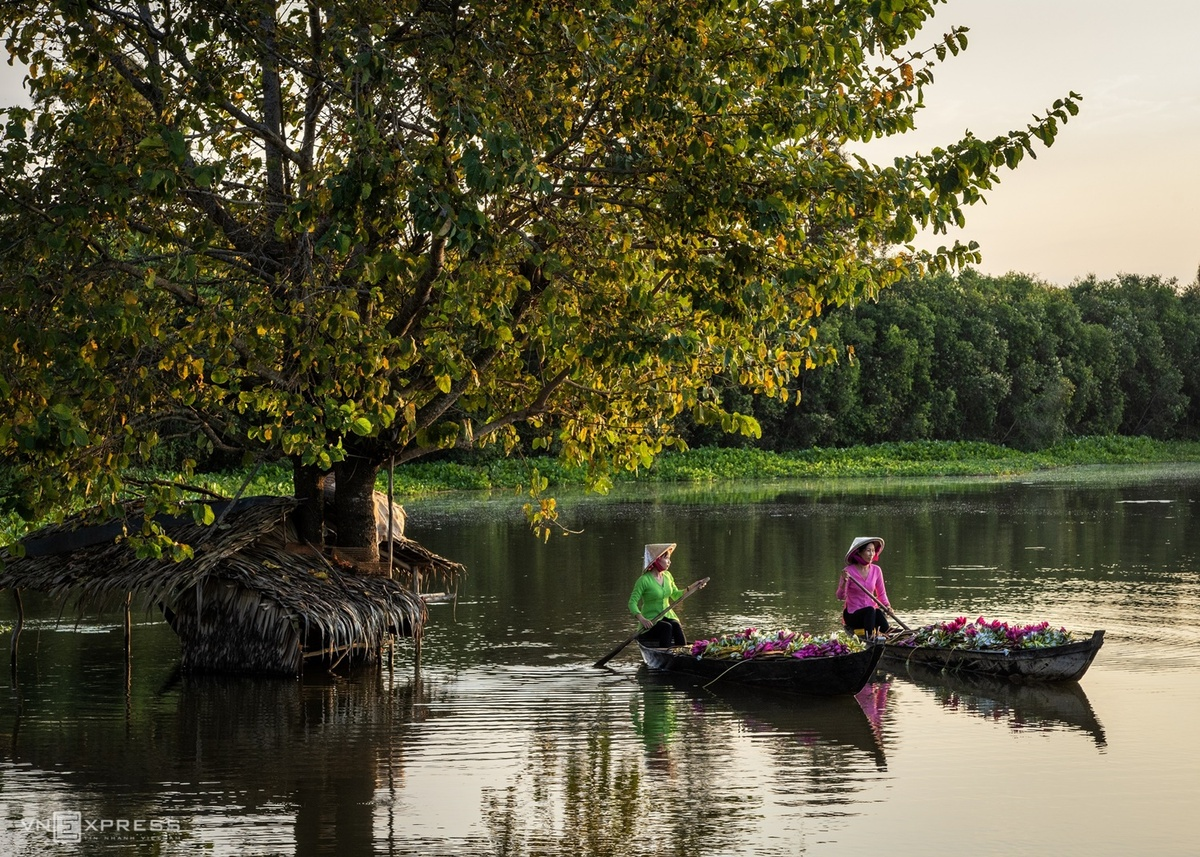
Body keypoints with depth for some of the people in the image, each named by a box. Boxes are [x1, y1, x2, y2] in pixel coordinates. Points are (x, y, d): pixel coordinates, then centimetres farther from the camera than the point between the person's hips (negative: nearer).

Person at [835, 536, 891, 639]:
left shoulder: (876, 570, 5)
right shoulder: (849, 571, -9)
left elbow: (881, 593, 13)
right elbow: (840, 597, -13)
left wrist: (887, 605, -7)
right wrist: (844, 581, -31)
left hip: (872, 611, 3)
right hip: (852, 615, -3)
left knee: (880, 614, -31)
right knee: (870, 610, -35)